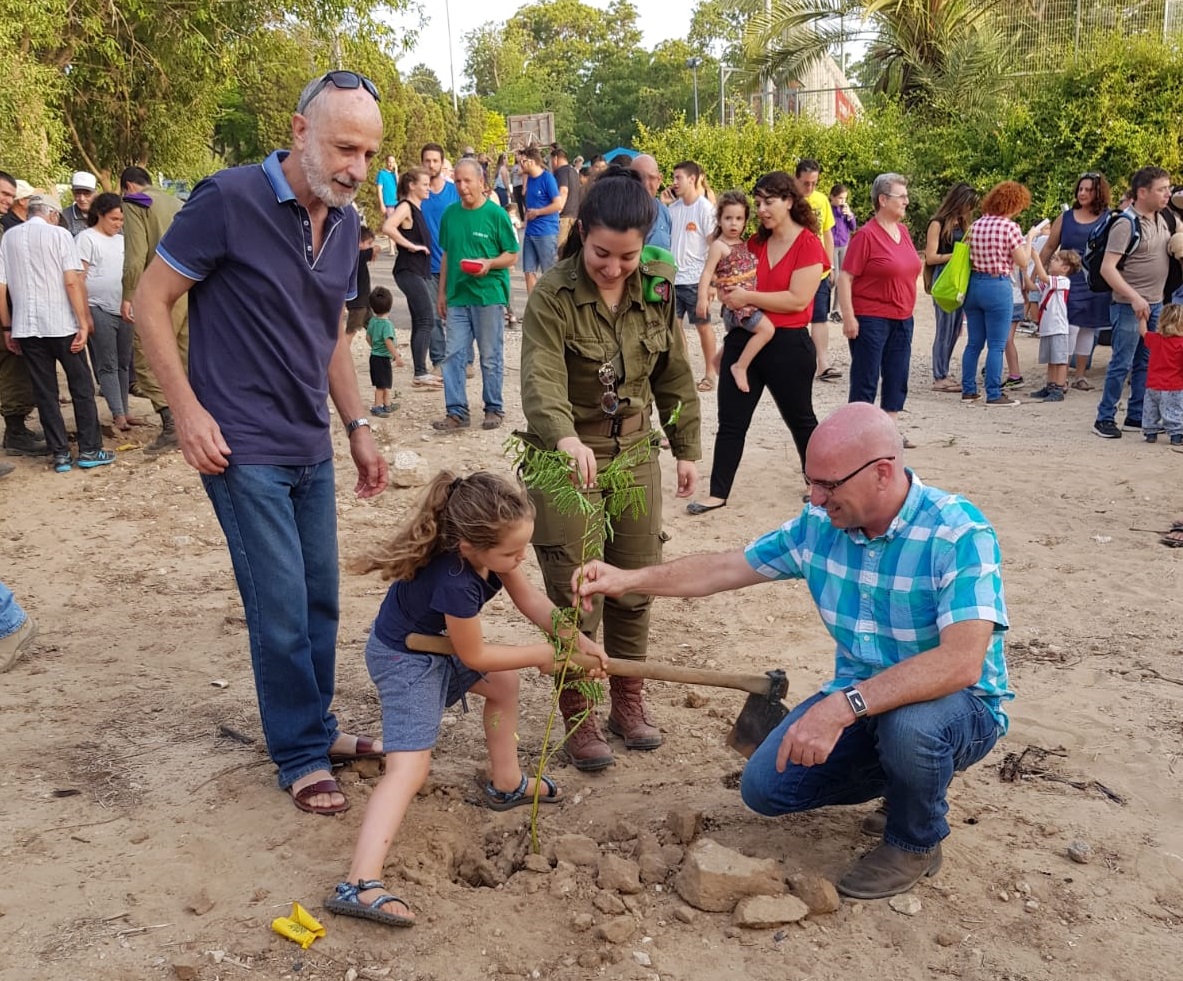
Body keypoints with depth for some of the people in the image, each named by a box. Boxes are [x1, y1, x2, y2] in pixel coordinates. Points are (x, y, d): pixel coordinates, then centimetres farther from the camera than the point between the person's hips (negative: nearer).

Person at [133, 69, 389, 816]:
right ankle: (302, 755, 16)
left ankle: (316, 726, 32)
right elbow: (151, 301, -9)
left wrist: (359, 427, 14)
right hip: (243, 447, -7)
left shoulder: (345, 223, 6)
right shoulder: (229, 200, -14)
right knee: (282, 609, -2)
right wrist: (189, 410, -15)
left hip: (311, 447, 7)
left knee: (321, 600, 14)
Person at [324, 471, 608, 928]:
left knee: (503, 682, 25)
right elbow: (473, 656, -23)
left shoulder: (489, 547, -16)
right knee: (410, 766, -22)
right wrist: (542, 654, -12)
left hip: (437, 644, 10)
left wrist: (579, 642, -12)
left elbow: (530, 599, -3)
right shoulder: (454, 582, -38)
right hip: (404, 659, -9)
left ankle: (506, 783, 43)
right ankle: (359, 885, -31)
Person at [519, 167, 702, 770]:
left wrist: (686, 449, 10)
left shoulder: (657, 289, -2)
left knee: (635, 586, 13)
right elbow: (541, 379, -31)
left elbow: (674, 376, 9)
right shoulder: (553, 295, -17)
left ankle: (628, 699, 31)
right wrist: (566, 438, -50)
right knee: (575, 597, 0)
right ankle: (577, 718, 17)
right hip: (569, 458, -4)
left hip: (635, 454, 5)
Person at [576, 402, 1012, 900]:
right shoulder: (819, 526, -6)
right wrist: (628, 579, -7)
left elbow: (961, 662, -38)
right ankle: (906, 773, 18)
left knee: (908, 722, -39)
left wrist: (845, 705, -44)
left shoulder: (959, 534, -26)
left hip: (954, 704, -6)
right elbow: (726, 568, 2)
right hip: (856, 701, 6)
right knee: (764, 788, -5)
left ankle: (915, 843, -4)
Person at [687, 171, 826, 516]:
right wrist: (729, 294, -6)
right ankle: (718, 493, 10)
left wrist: (747, 297, -19)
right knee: (731, 422, 4)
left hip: (787, 345, -5)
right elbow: (736, 280, 18)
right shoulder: (756, 242, 8)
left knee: (800, 419, 12)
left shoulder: (808, 245, -11)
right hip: (744, 338, 5)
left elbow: (797, 299, -20)